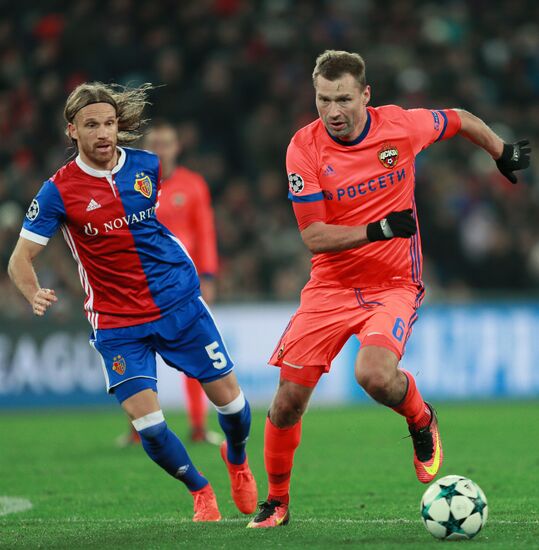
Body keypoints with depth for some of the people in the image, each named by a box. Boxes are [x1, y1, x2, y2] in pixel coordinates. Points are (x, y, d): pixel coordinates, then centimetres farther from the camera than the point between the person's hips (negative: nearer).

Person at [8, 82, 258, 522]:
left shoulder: (147, 166, -1)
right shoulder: (58, 191, -11)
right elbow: (20, 259, -8)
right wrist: (35, 295, -28)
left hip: (179, 302, 3)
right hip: (116, 322, -2)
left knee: (230, 400, 4)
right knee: (148, 425, -13)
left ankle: (237, 461, 39)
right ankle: (200, 490, 15)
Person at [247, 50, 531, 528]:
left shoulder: (399, 126, -10)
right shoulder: (304, 148, -11)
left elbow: (461, 121, 11)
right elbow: (313, 237, -14)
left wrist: (504, 154, 24)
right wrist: (378, 230, -25)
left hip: (395, 283, -1)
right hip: (331, 286, 2)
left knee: (375, 375, -29)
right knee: (289, 399, -4)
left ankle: (421, 421, 6)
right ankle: (277, 501, 19)